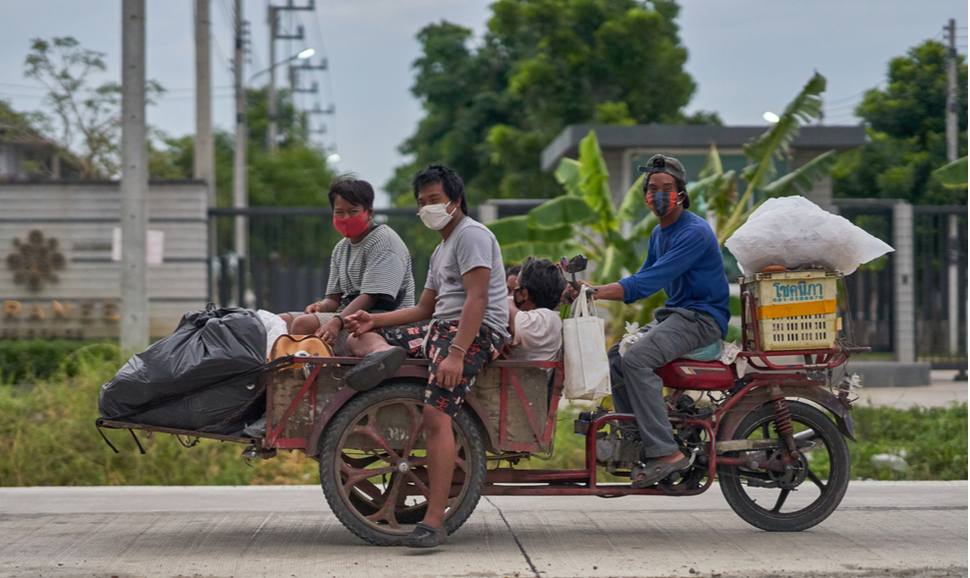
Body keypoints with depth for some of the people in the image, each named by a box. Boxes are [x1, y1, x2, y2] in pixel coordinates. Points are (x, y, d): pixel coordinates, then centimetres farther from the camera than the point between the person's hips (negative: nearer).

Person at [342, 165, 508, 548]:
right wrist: (375, 321, 12)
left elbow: (476, 299, -17)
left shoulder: (471, 235, -5)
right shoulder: (441, 250, 27)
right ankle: (383, 353, -31)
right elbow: (424, 310, 26)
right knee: (359, 337, 6)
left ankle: (434, 521, -31)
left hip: (476, 331, -10)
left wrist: (456, 354, -28)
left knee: (436, 413, -27)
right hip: (441, 327, 10)